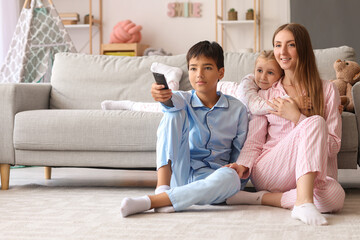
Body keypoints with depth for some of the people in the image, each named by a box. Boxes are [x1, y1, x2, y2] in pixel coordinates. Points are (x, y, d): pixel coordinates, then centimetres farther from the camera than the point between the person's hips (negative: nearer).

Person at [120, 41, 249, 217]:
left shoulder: (237, 109, 6)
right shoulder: (184, 100, 6)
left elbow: (241, 153, 10)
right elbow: (175, 102, -21)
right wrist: (166, 97, -45)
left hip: (209, 178, 0)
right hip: (178, 173, 0)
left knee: (231, 177, -39)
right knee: (174, 114, -19)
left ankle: (148, 202, -40)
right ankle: (162, 189, -32)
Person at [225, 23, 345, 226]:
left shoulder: (327, 90, 10)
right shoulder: (266, 95, 18)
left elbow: (333, 145, 2)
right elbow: (254, 142, 9)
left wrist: (297, 117, -7)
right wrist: (242, 165, -13)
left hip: (312, 174, 0)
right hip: (268, 173, 0)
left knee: (335, 196, -37)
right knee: (315, 122, -28)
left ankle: (262, 199, -23)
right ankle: (303, 202, -40)